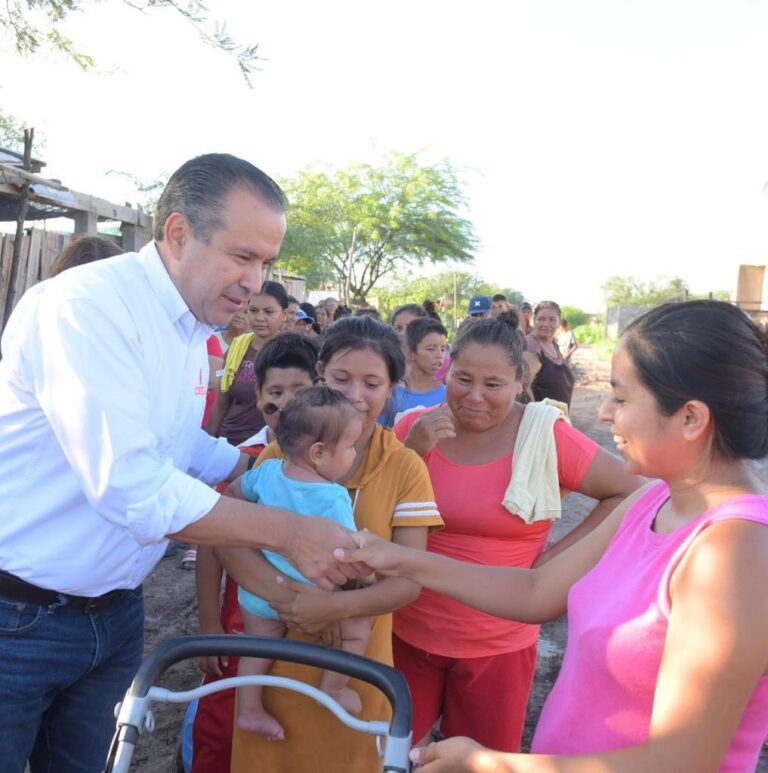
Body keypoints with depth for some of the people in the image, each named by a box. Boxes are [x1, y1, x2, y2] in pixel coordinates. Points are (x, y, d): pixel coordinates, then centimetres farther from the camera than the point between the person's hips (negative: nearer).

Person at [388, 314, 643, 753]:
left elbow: (629, 494, -7)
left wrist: (557, 554, -12)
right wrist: (412, 452, -20)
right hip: (407, 631, 2)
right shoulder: (416, 427, -6)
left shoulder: (546, 437, -13)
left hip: (496, 645, -1)